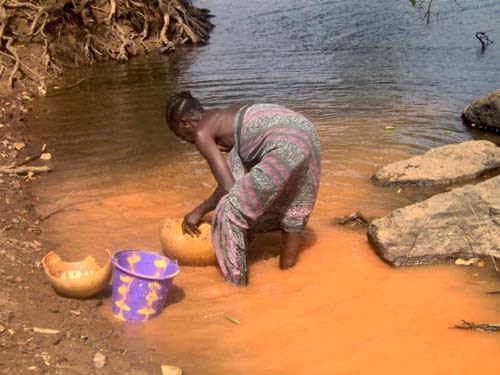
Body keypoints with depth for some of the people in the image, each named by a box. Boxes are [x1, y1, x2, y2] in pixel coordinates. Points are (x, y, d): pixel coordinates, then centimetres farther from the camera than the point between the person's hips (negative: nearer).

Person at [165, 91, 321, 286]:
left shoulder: (201, 132, 5)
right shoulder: (227, 117, 29)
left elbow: (228, 186, 0)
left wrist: (199, 211, 15)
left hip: (286, 146, -9)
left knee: (232, 211, 2)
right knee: (291, 208, 28)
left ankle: (236, 283, 10)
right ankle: (286, 270, 44)